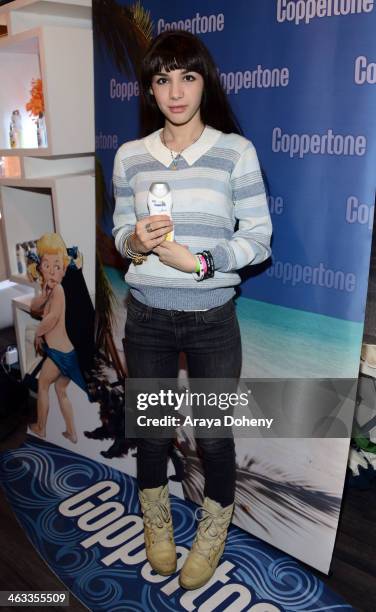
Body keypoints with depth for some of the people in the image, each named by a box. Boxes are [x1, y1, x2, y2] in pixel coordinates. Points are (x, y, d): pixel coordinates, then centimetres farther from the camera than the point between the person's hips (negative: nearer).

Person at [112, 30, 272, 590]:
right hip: (147, 317, 2)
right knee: (150, 429, 17)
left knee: (213, 435, 12)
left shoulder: (236, 151, -7)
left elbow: (260, 238, -7)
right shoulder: (130, 156, 1)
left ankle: (213, 533, 43)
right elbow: (120, 233, 7)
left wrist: (199, 261, -21)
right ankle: (157, 522, 47)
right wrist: (136, 241, -16)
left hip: (212, 318, -2)